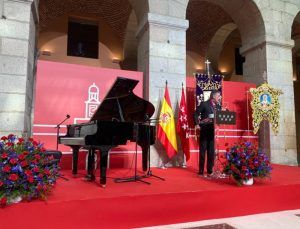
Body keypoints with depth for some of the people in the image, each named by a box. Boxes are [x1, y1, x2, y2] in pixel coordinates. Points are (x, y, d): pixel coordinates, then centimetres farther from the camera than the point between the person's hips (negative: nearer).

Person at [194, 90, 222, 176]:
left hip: (213, 131, 5)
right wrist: (197, 124, -12)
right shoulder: (204, 104, -4)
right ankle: (201, 170, 9)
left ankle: (210, 170, 18)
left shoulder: (218, 106, 10)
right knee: (202, 150, 1)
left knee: (211, 151, 8)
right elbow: (196, 114, -5)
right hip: (204, 130, -5)